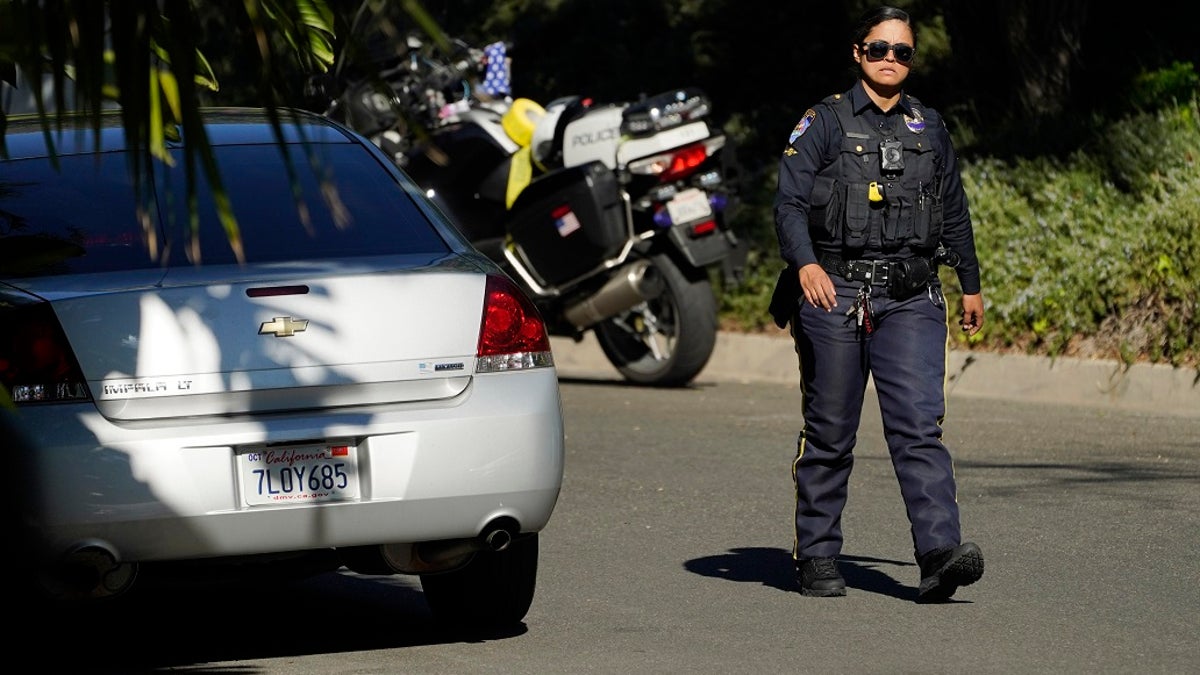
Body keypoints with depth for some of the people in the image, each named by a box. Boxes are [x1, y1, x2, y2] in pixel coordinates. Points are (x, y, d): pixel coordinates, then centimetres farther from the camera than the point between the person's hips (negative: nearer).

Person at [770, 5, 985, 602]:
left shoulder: (929, 129, 14)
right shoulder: (825, 122, 2)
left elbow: (955, 212, 26)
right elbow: (790, 201, -9)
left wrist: (970, 284, 31)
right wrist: (805, 264, -26)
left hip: (910, 301, 2)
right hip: (835, 295, -2)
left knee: (919, 428, -11)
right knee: (829, 435, 5)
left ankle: (940, 554, -22)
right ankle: (817, 558, 15)